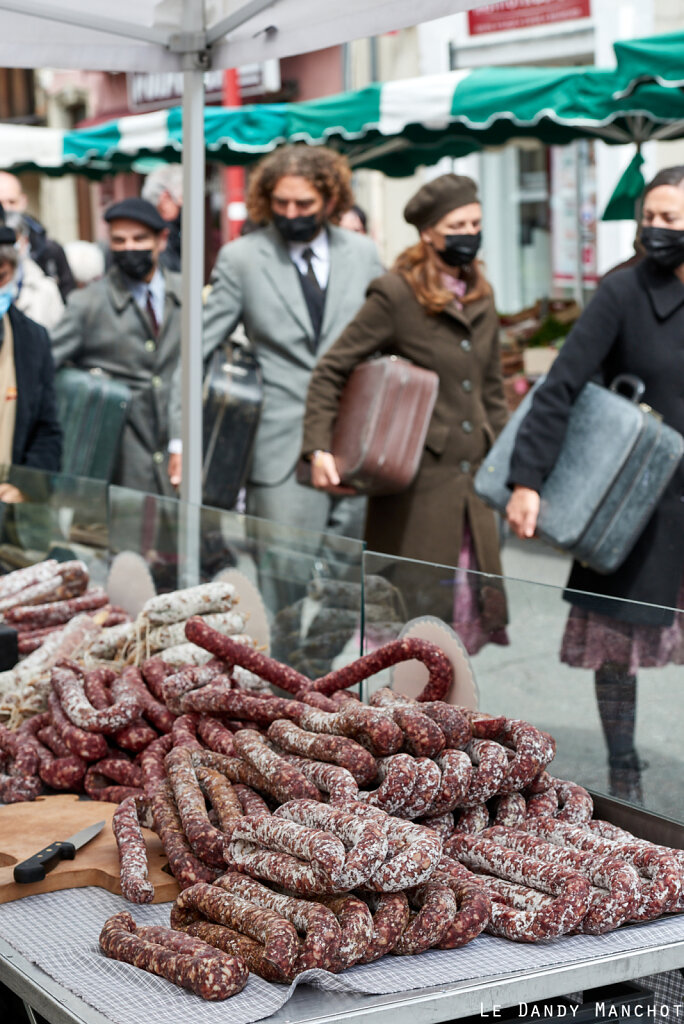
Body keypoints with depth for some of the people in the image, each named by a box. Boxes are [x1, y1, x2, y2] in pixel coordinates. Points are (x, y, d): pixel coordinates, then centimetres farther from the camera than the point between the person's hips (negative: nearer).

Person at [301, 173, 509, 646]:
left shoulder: (481, 297, 12)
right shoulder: (396, 293, -8)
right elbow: (331, 370, -7)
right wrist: (319, 448, -18)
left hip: (471, 481, 6)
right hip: (416, 479, -6)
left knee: (475, 598, 6)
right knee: (418, 602, -2)